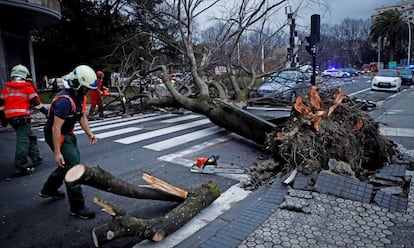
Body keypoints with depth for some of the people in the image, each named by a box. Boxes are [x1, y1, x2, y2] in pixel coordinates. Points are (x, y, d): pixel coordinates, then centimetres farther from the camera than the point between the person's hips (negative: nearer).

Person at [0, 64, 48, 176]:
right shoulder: (27, 86, 0)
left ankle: (36, 158, 26)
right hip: (22, 117, -7)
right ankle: (20, 168, -10)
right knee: (23, 141, -8)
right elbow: (36, 102, -2)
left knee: (31, 137, 19)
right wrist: (46, 111, 5)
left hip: (10, 117, 7)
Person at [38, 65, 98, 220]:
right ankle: (77, 208, -2)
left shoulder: (80, 96, 1)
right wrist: (57, 152, -29)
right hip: (56, 136, -10)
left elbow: (82, 116, 13)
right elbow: (56, 128, -30)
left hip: (68, 134, 10)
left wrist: (89, 133, 0)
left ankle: (48, 190, 45)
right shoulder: (64, 100, -29)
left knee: (69, 163, 23)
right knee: (73, 167, -11)